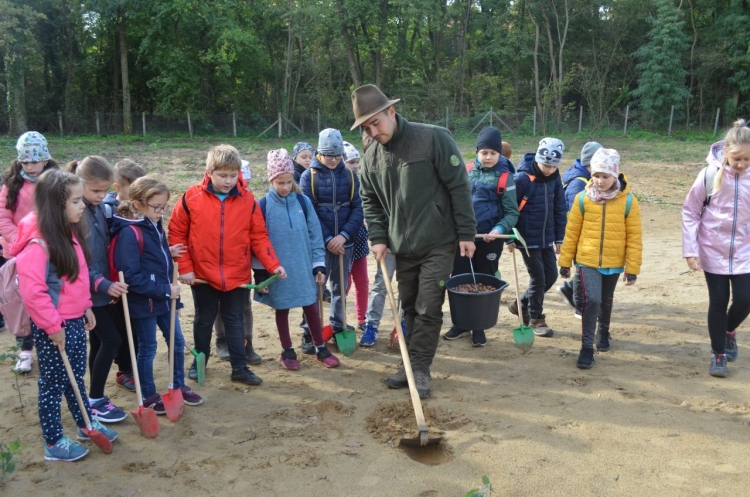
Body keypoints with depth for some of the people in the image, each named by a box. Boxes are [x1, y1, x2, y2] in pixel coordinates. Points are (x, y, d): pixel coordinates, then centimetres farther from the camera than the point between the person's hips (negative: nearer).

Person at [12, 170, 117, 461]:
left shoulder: (70, 233, 4)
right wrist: (52, 326, -21)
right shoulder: (38, 244, -24)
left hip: (75, 321, 8)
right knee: (53, 383, 7)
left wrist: (86, 307, 14)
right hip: (53, 328, -8)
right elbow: (32, 292, -26)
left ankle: (86, 424, 38)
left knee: (76, 377, 22)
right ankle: (53, 443, 22)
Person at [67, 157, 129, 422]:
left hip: (101, 287, 8)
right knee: (111, 340, -5)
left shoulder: (98, 208, 5)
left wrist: (110, 282, 10)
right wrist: (103, 284, -24)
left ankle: (97, 398, 27)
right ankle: (94, 400, 10)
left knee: (99, 342, 14)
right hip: (87, 290, -8)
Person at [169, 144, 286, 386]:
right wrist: (184, 267, -6)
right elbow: (176, 233, -3)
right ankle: (199, 362, 35)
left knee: (235, 320, 10)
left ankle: (240, 368, 19)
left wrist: (273, 264, -11)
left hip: (237, 275, 1)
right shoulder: (192, 197, -10)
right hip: (203, 274, 0)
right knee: (204, 320, 16)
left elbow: (259, 236, -1)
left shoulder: (247, 200, -6)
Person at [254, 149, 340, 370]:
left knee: (311, 307, 10)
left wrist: (319, 264, 0)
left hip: (304, 267, 2)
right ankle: (287, 351, 27)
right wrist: (261, 273, -5)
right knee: (282, 309, 12)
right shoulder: (264, 206, -7)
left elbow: (315, 234, 3)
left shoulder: (303, 201, -1)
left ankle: (321, 348, 25)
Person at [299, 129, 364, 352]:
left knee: (341, 287, 12)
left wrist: (344, 235, -15)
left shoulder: (350, 176, 3)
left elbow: (357, 209, -1)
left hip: (345, 243, 3)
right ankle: (310, 334, 9)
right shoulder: (308, 176, -3)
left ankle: (338, 329, 25)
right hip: (319, 243, -3)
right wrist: (327, 239, -14)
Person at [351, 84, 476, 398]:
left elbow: (459, 187, -13)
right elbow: (370, 201, 13)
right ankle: (412, 365, 26)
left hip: (437, 244, -5)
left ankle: (420, 367, 11)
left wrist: (466, 233, -12)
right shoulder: (372, 155, 2)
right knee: (410, 307, 14)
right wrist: (378, 238, 1)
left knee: (428, 308, -3)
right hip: (401, 247, 5)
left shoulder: (433, 138, -15)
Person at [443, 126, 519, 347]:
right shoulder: (467, 171, 3)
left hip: (489, 239, -3)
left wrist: (499, 229, -25)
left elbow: (512, 213, -8)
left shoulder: (505, 177, -7)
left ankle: (479, 327, 23)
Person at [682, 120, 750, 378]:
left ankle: (729, 331, 33)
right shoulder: (710, 174, -12)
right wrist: (690, 249, -10)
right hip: (713, 251, -2)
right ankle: (718, 354, 20)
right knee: (718, 302, 4)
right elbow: (690, 212, -6)